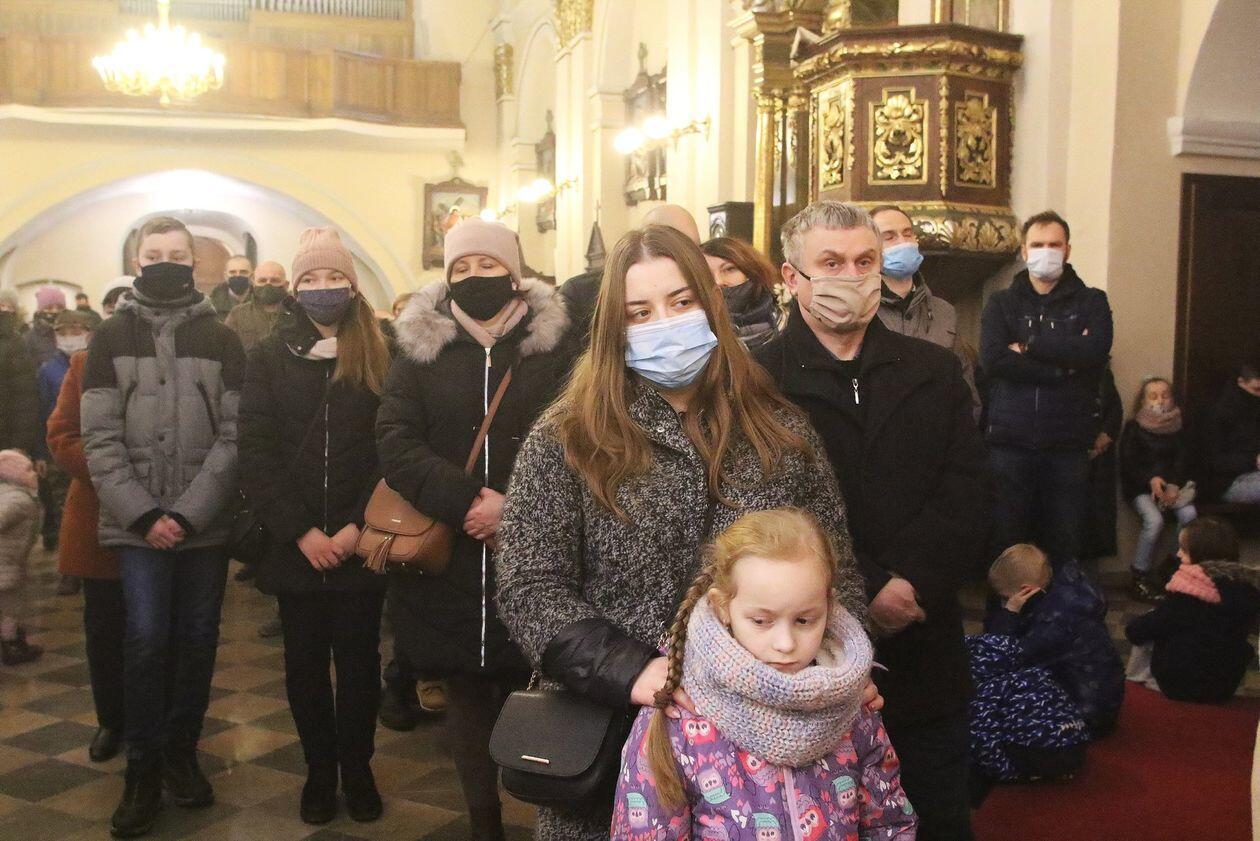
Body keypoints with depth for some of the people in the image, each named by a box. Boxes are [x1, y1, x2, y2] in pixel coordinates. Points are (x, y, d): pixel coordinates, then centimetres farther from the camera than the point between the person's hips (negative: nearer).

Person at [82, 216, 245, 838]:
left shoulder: (221, 340, 4)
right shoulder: (112, 337, 5)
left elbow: (234, 437, -3)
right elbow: (101, 440, -1)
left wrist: (187, 513, -12)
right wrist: (143, 514, -11)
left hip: (207, 523, 1)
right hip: (137, 522, -1)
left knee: (197, 640, 7)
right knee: (147, 639, -6)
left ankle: (181, 753, 24)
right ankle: (143, 769, 9)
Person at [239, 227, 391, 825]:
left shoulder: (380, 357, 2)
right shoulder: (269, 357, 4)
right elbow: (257, 455, -3)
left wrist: (357, 526, -13)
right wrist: (301, 531, -11)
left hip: (361, 544, -1)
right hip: (294, 545, 1)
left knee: (359, 660, 9)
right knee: (305, 662, 10)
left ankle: (357, 769, 25)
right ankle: (319, 769, 27)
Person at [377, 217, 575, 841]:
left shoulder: (555, 346, 3)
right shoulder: (421, 348, 7)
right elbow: (395, 440, -4)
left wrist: (515, 507, -18)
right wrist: (464, 501, -17)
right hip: (449, 559, 2)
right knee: (466, 696, 11)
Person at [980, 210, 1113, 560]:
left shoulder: (1091, 302, 10)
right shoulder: (1001, 303, 10)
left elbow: (1096, 350, -10)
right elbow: (992, 360, -9)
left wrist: (1028, 345, -8)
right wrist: (1063, 365, -11)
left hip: (1068, 442, 1)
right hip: (1010, 441, 0)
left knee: (1065, 544, 5)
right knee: (1006, 543, 2)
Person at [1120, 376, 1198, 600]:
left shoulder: (1177, 427, 12)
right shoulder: (1133, 427, 2)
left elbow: (1183, 460, 4)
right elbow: (1128, 461, -6)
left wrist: (1174, 485, -15)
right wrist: (1151, 479, -23)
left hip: (1172, 485, 3)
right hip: (1140, 487, -3)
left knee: (1190, 514, -26)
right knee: (1154, 520, -29)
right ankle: (1139, 575, -16)